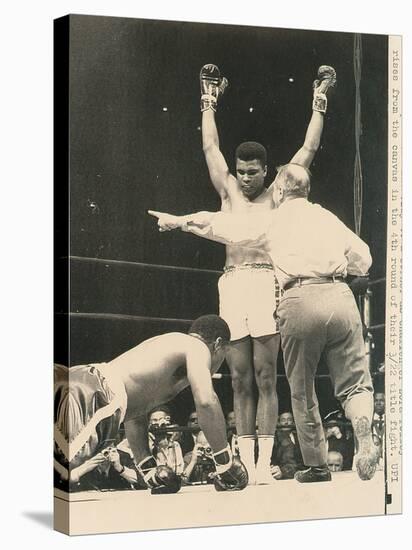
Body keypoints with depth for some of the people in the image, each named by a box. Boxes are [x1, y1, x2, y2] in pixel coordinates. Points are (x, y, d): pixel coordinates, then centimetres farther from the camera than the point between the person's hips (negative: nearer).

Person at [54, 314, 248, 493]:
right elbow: (205, 401, -5)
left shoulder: (165, 344, 37)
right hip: (97, 394, -9)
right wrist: (225, 463, 4)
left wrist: (148, 470, 41)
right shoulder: (197, 347, 13)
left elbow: (135, 412, 42)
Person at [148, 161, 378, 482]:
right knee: (355, 384, 5)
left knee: (303, 393, 10)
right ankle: (364, 432, -24)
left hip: (300, 301, -2)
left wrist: (179, 221, 32)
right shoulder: (328, 217, 21)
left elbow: (221, 225, 20)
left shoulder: (271, 221, 13)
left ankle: (316, 466, 13)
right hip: (340, 297, 2)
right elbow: (363, 257, 20)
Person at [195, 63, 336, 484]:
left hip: (266, 282, -2)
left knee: (265, 378, -4)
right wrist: (209, 102, 32)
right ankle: (245, 461, 2)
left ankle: (264, 462, -5)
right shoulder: (228, 192, 19)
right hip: (232, 284, 3)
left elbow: (308, 149, 15)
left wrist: (319, 104, 21)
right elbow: (210, 146, 25)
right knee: (240, 380, 1)